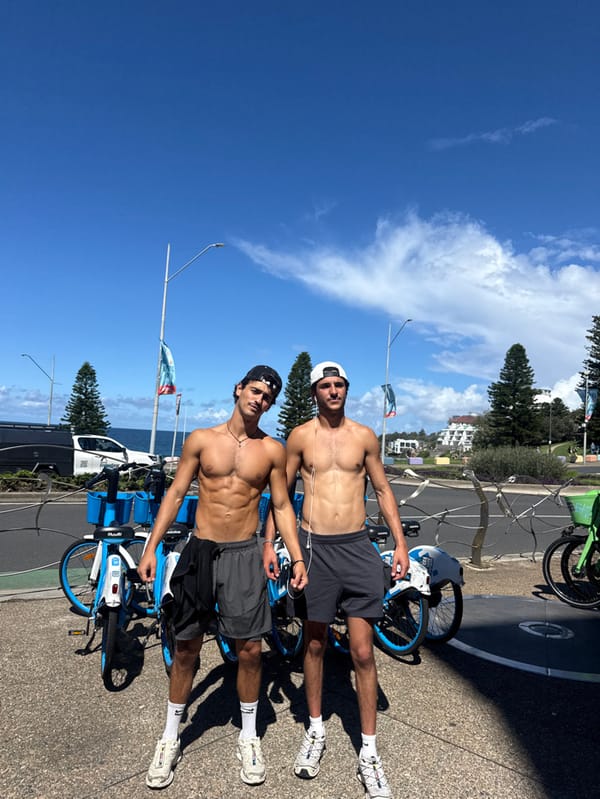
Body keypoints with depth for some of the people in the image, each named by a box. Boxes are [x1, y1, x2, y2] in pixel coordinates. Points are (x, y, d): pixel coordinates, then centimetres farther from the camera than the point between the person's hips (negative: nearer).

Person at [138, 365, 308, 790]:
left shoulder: (273, 449, -1)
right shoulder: (201, 439, -1)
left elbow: (282, 506, 3)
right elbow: (175, 493, 3)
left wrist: (297, 557, -4)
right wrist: (151, 547, -1)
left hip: (245, 554, 0)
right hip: (200, 551, 1)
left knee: (250, 650, 5)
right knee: (186, 648, 10)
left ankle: (249, 735, 28)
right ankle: (171, 736, 30)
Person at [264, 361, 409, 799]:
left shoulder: (365, 436, 3)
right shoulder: (300, 436, 1)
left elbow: (383, 489, 9)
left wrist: (400, 543, 3)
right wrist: (269, 542, 1)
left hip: (357, 546, 0)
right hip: (314, 546, 0)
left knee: (363, 652, 3)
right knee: (314, 644, 14)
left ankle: (369, 752, 18)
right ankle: (315, 730, 34)